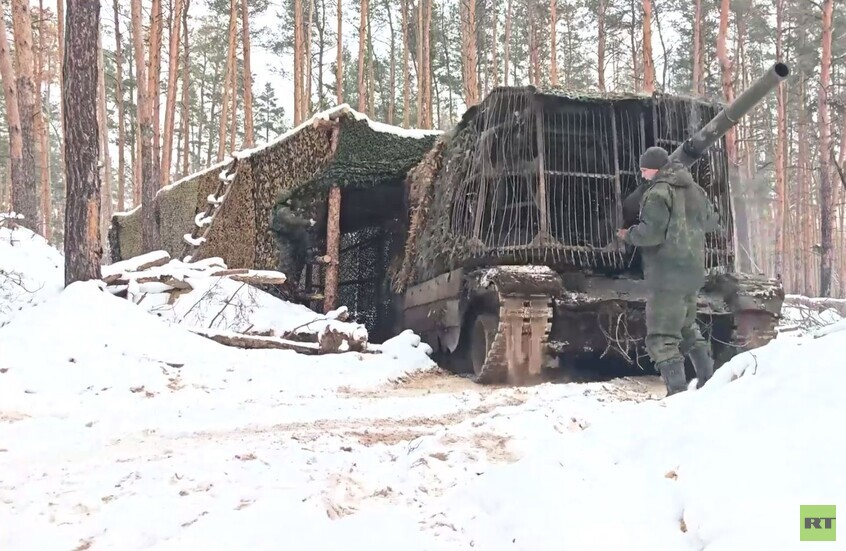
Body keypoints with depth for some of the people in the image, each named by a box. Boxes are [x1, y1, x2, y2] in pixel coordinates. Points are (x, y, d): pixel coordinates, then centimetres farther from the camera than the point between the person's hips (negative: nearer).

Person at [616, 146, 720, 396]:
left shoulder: (658, 193, -13)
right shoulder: (695, 190, 12)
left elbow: (651, 233, -22)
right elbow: (711, 221, 22)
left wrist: (629, 235, -4)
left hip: (667, 274, -9)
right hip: (693, 272, 9)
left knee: (662, 337, -5)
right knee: (687, 326, 25)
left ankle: (677, 390, -10)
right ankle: (709, 379, 27)